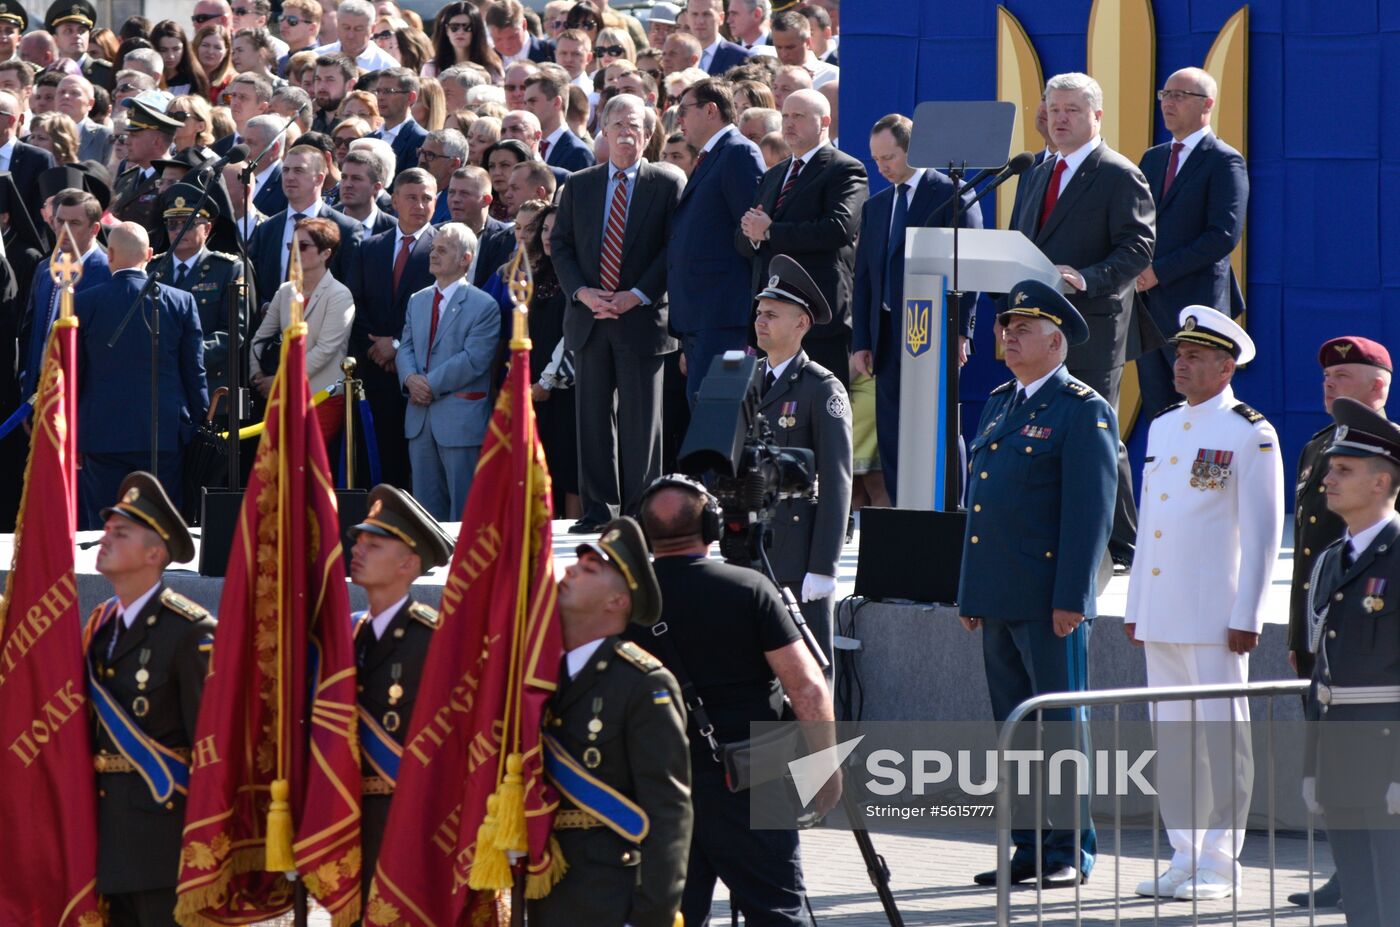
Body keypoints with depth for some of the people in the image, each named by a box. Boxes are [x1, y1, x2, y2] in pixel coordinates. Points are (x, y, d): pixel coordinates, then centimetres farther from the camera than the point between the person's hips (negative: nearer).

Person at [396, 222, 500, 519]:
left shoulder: (484, 306, -7)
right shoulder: (417, 301, 16)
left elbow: (473, 359, -14)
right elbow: (406, 348, 12)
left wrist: (431, 384, -16)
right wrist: (410, 378, -10)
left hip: (460, 419, -7)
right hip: (420, 417, 7)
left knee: (463, 509, -3)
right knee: (426, 505, 10)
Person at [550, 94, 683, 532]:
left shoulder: (668, 184, 3)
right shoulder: (579, 185, 12)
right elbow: (561, 246, 10)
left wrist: (638, 295, -13)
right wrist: (582, 292, -7)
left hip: (643, 317, -3)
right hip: (589, 317, 3)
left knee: (641, 419, -2)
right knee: (593, 415, 4)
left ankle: (641, 509, 2)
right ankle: (598, 509, 9)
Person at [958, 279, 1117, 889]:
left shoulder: (1083, 412, -7)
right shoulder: (999, 405, 17)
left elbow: (1090, 512, -12)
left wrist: (1070, 599, -18)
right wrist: (969, 594, 16)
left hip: (1049, 603, -8)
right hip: (998, 601, 8)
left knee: (1060, 725, -3)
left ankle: (1071, 853, 2)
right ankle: (1029, 849, 16)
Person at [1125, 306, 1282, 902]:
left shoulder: (1250, 435, -6)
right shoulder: (1162, 427, 16)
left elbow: (1263, 533, -8)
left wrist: (1247, 618, -12)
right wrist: (1134, 607, 17)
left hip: (1214, 615, -7)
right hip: (1161, 615, 7)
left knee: (1220, 736, -4)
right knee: (1170, 735, 8)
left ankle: (1219, 866, 0)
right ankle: (1184, 857, 15)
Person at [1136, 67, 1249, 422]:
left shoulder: (1225, 162, -6)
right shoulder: (1152, 159, 18)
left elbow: (1225, 234, -15)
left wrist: (1161, 271, -15)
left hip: (1196, 307, -7)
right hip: (1150, 306, 7)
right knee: (1157, 415, 6)